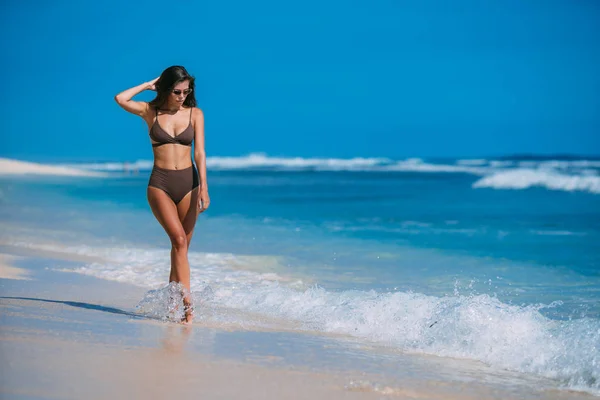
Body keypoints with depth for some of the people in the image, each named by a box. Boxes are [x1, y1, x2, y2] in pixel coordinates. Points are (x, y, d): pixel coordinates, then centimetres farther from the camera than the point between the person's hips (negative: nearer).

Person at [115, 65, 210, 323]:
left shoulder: (195, 114, 6)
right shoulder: (150, 111, 4)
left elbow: (200, 152, -1)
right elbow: (120, 99, -12)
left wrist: (204, 187, -10)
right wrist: (149, 85, -1)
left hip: (188, 182, 2)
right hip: (160, 183, -2)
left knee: (182, 245, 2)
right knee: (179, 239, -19)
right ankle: (187, 302, -24)